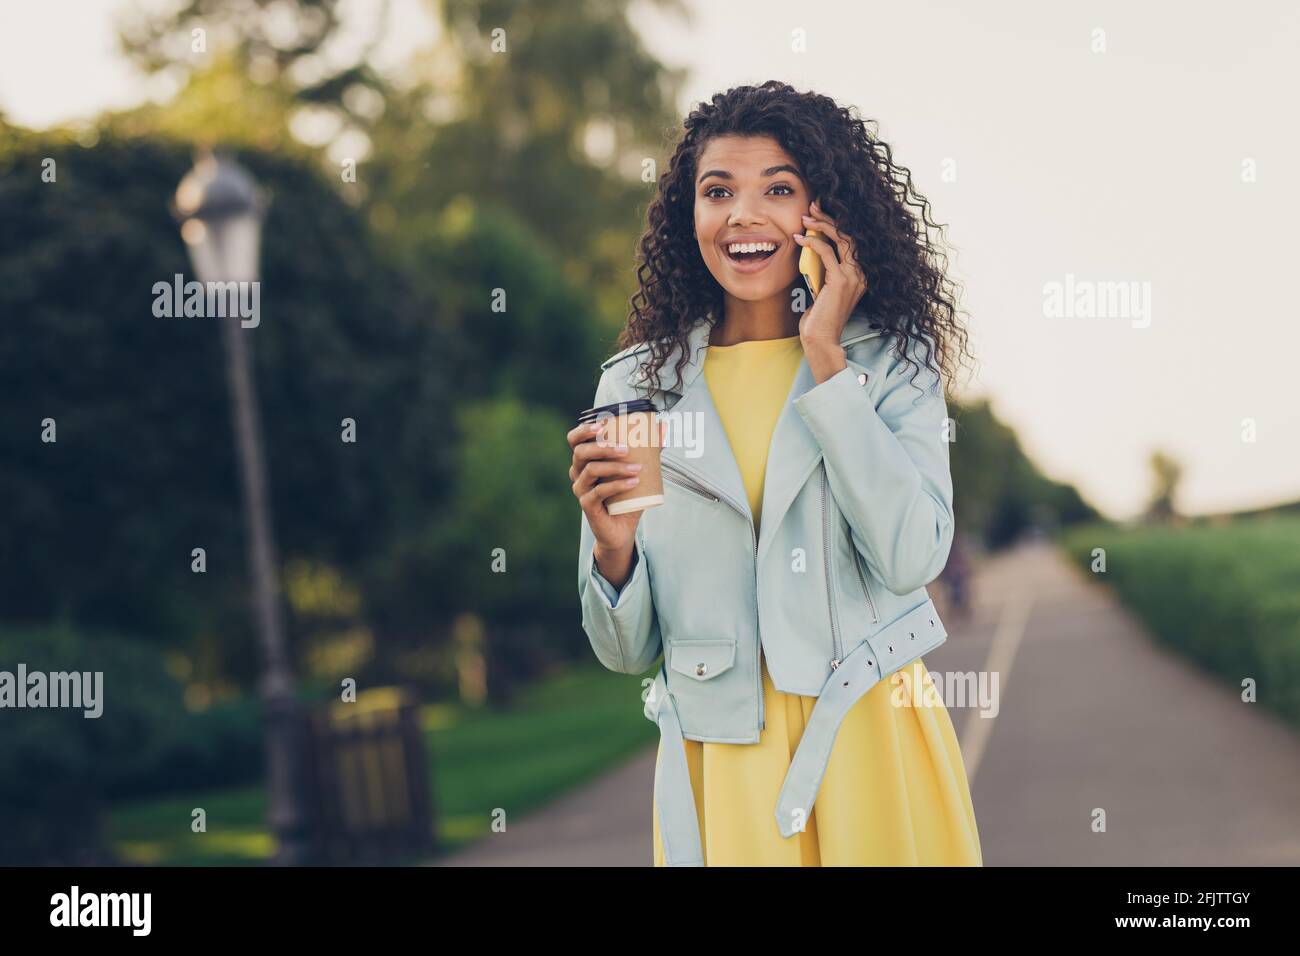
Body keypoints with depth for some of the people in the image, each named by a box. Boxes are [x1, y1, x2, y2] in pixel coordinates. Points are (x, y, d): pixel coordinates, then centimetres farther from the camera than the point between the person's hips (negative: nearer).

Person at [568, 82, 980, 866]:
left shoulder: (892, 361, -1)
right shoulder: (636, 387, 0)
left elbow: (911, 557, -18)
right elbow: (627, 652, 3)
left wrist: (826, 359, -14)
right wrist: (613, 548, -18)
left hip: (872, 755, -1)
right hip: (717, 765, 1)